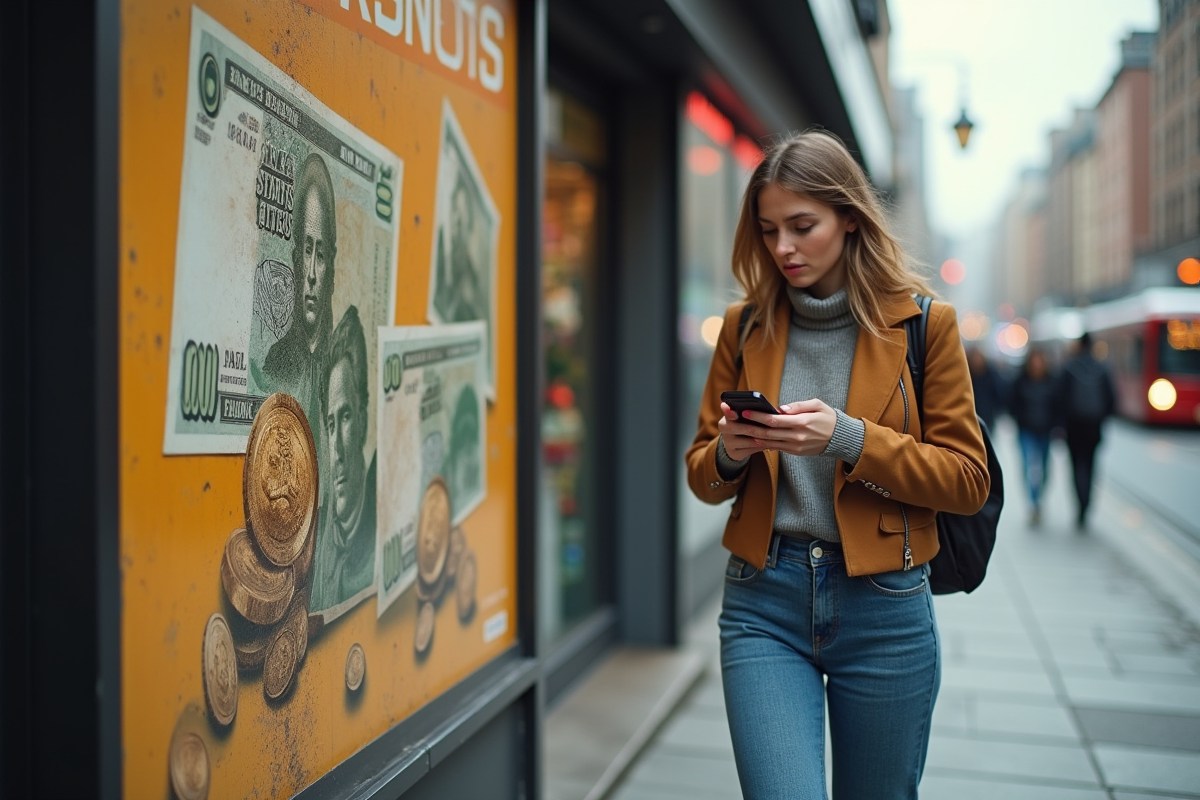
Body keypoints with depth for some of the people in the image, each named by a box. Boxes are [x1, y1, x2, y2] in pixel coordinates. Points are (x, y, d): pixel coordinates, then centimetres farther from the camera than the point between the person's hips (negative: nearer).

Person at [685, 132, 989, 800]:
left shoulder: (924, 323, -1)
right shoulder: (745, 326, 5)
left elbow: (968, 480, -4)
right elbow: (701, 475, 12)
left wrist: (848, 439, -18)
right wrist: (729, 454, -12)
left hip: (884, 605, -1)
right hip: (764, 601, 1)